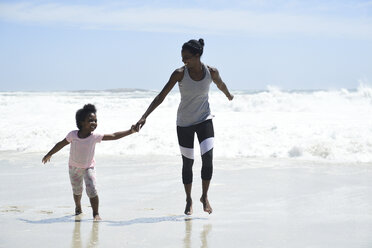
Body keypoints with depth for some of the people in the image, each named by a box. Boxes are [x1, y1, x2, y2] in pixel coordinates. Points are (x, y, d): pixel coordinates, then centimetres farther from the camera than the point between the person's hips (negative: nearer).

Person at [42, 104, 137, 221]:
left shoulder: (95, 137, -20)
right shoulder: (73, 135, -19)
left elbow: (113, 136, -22)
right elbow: (61, 144, -2)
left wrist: (130, 131, -29)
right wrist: (49, 154, 8)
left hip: (88, 167, -1)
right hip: (74, 167, 1)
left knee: (92, 190, -19)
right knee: (77, 191, 18)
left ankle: (96, 213, -7)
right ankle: (78, 208, 48)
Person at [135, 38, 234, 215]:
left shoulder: (211, 72, -13)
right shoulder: (180, 74, -18)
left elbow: (221, 85, 12)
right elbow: (160, 97, -18)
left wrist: (229, 95, 33)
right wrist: (144, 117, -26)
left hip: (204, 119, 1)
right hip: (184, 123, -1)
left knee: (208, 157, -14)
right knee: (187, 162, 6)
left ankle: (205, 196, 4)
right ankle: (189, 199, 23)